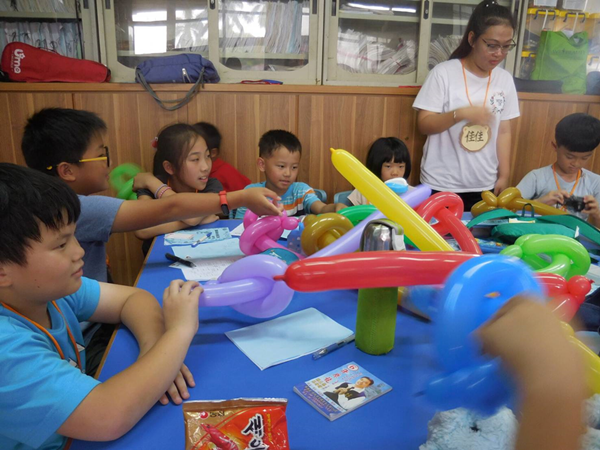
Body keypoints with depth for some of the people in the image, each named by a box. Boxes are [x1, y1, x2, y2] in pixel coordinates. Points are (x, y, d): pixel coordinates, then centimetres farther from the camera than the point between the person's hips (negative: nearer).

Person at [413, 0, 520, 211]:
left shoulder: (505, 79, 3)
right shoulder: (444, 72, -10)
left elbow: (504, 132, 8)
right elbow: (423, 125, -11)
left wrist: (504, 175, 5)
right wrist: (460, 113, -26)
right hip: (441, 185, -3)